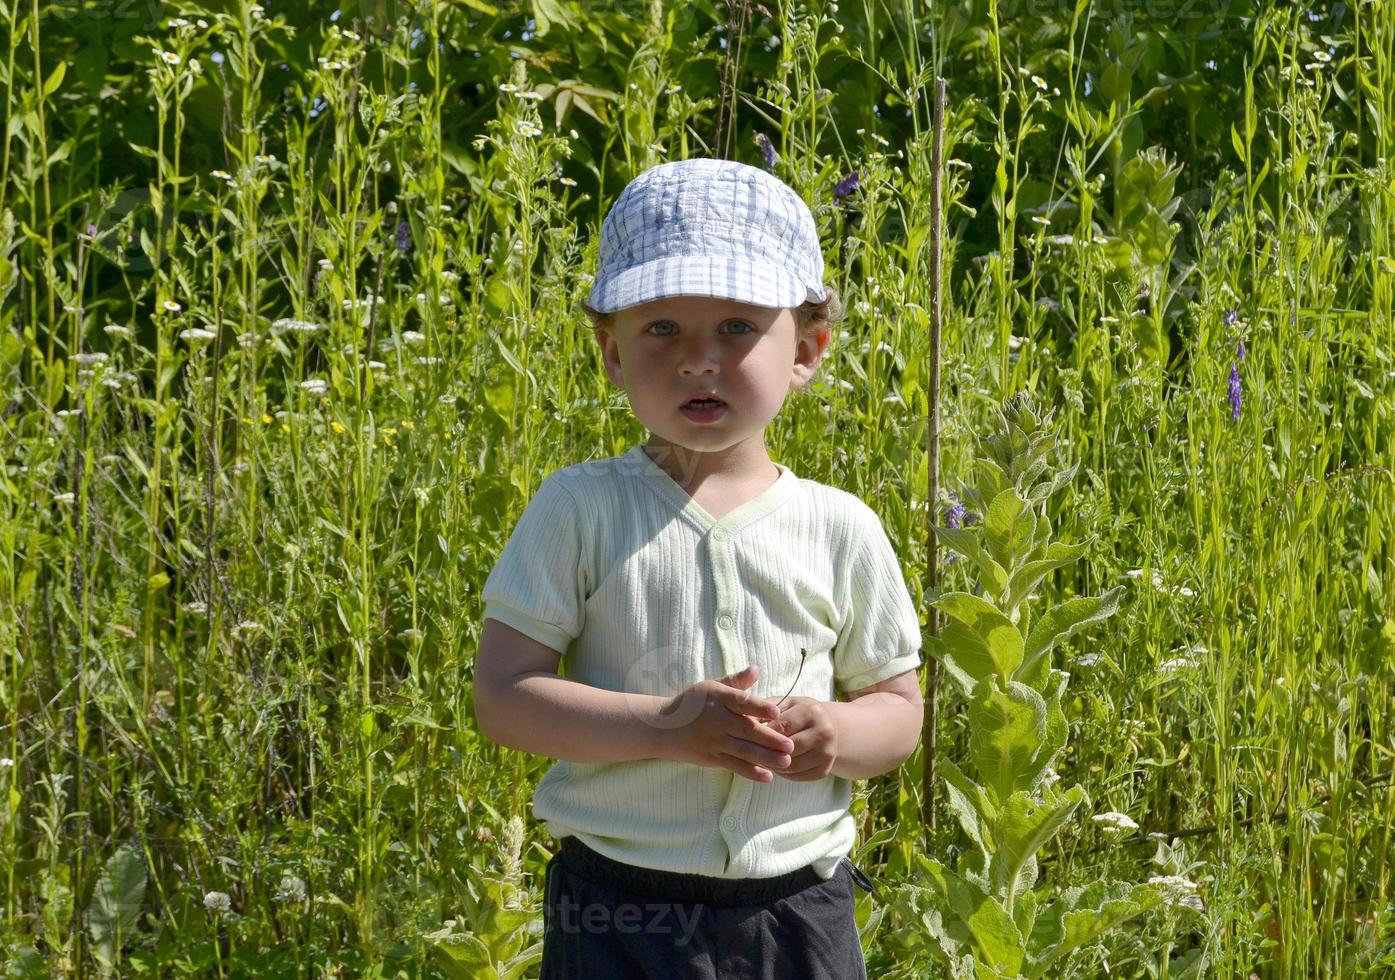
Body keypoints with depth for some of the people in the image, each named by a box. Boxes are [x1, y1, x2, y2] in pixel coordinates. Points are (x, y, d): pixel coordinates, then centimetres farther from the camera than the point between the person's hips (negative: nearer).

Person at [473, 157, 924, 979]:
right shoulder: (580, 509, -3)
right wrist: (665, 727, -20)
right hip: (620, 912, -2)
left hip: (801, 909, 2)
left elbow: (899, 708, 12)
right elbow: (503, 696, -7)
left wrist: (839, 738, -12)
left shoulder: (841, 528, 4)